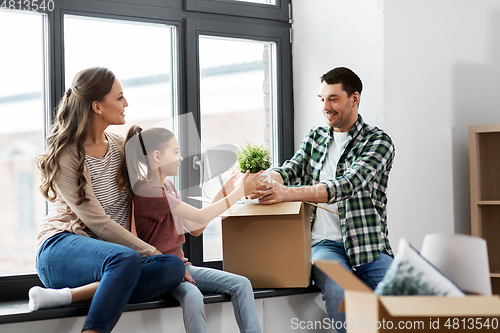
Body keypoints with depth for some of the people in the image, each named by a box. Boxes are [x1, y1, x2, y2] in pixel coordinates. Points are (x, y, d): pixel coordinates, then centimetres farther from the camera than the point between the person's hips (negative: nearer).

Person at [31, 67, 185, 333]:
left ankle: (66, 296, -33)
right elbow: (97, 222, -13)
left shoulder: (121, 148, 15)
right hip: (61, 248, -7)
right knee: (126, 260, -39)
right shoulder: (64, 156, -6)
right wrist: (150, 252, -16)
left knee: (174, 267, -25)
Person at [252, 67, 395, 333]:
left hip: (368, 245, -2)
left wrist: (288, 194, -30)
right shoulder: (315, 138, 19)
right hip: (324, 243, 2)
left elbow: (349, 184, -17)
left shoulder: (378, 141, 0)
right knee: (339, 294, -32)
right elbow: (290, 169, 6)